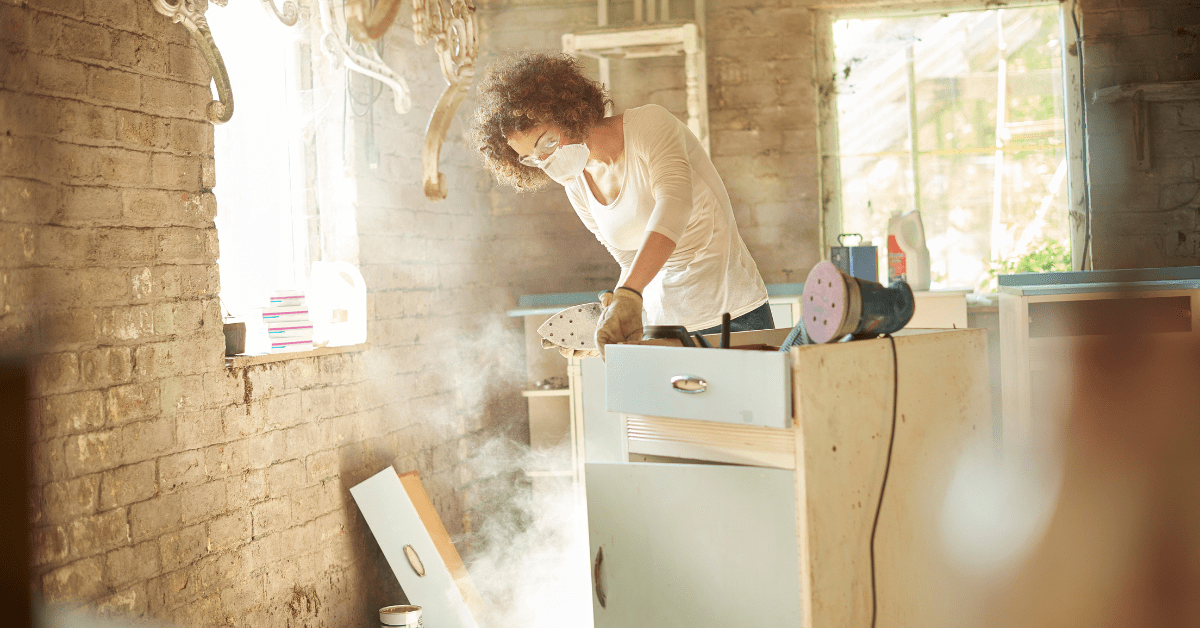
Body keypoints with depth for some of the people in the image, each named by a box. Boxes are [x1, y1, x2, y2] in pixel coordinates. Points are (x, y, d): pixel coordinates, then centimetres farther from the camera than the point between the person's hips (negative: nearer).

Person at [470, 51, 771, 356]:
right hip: (664, 322, 5)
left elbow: (675, 200, -31)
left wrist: (627, 296, -43)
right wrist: (615, 311, -9)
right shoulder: (577, 187, 5)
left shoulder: (648, 124, -13)